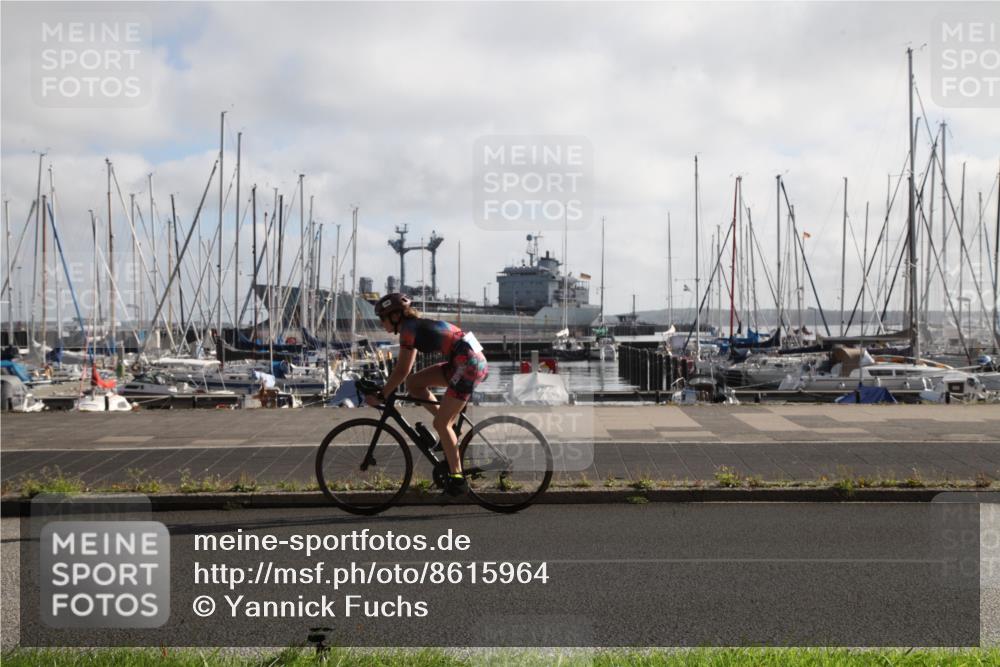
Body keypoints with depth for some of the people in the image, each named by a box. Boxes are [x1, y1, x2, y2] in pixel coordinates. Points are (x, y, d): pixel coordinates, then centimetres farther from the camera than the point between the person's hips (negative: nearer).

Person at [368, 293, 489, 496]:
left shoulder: (408, 329, -8)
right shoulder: (416, 325, 19)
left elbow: (402, 370, -9)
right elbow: (404, 369, 23)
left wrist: (380, 396, -3)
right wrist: (386, 390, 23)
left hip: (468, 364, -9)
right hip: (468, 362, 9)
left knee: (440, 423, -5)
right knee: (414, 383, 10)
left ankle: (457, 478, 0)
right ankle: (449, 423, 13)